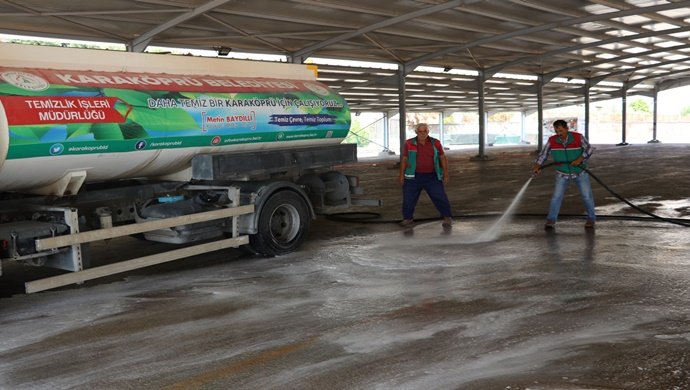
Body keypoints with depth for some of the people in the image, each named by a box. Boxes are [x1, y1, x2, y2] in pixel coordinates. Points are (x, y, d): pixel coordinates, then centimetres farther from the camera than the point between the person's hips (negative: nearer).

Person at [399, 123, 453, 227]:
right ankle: (407, 218, 19)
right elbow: (404, 160, 4)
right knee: (408, 198, 3)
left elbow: (443, 158, 4)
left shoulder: (435, 143, 0)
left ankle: (447, 217, 11)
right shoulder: (409, 144, -1)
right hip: (414, 177, 0)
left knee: (440, 197, -2)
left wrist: (446, 174, -1)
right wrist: (402, 175, 0)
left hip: (432, 177, 0)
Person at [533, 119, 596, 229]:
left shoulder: (578, 137, -17)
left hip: (580, 172, -1)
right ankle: (551, 221, -2)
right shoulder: (552, 140, -13)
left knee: (587, 196, -2)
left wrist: (580, 159, -31)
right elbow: (543, 154, -12)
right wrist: (537, 166, -27)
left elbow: (589, 149, -15)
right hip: (563, 173, 1)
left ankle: (591, 219, 15)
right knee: (556, 196, -9)